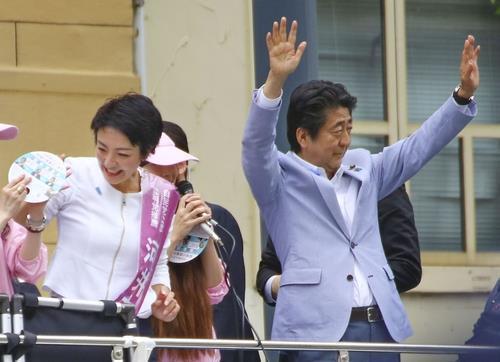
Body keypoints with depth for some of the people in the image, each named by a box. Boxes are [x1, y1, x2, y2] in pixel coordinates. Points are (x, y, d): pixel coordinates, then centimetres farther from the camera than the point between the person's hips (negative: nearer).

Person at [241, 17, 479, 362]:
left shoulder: (363, 168, 21)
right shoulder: (281, 178, 4)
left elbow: (418, 147, 22)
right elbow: (257, 144, -13)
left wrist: (464, 93, 11)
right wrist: (276, 80, -28)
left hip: (381, 327, 6)